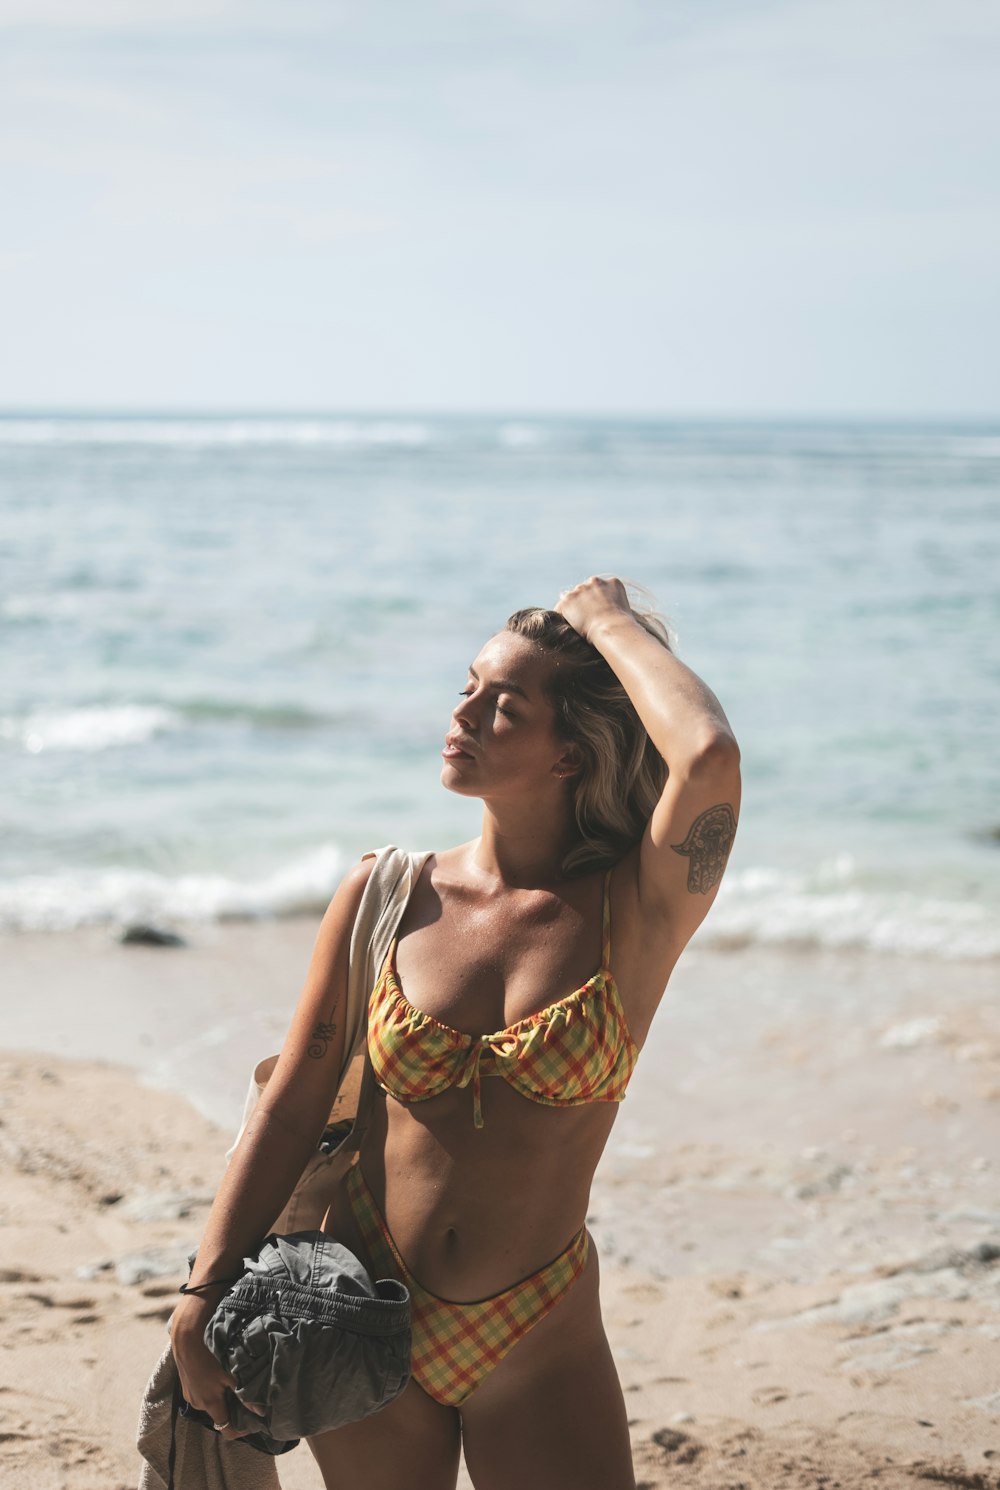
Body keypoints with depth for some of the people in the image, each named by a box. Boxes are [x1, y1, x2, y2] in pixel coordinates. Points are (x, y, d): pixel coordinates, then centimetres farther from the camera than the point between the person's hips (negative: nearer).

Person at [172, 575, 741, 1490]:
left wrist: (611, 620, -14)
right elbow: (293, 1111, 2)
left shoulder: (633, 914, -9)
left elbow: (710, 754, -28)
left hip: (538, 1345, -2)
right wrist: (207, 1295, -2)